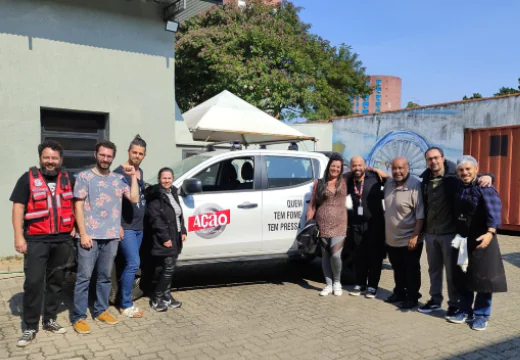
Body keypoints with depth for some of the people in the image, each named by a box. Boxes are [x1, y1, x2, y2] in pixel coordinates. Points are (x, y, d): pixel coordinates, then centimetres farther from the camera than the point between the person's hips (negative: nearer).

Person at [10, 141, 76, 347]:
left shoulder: (69, 179, 9)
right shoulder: (28, 178, 0)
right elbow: (18, 208, -4)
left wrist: (73, 227, 7)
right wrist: (19, 236, -10)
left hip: (62, 240, 3)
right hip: (36, 240, -3)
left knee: (55, 281, 11)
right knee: (33, 282, -4)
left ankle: (50, 320, 24)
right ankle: (30, 327, 8)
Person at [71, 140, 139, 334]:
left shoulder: (118, 179, 10)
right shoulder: (84, 177, -1)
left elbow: (134, 198, 1)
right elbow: (78, 206, -5)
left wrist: (133, 176, -2)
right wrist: (83, 234, -11)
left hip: (111, 236, 4)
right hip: (90, 236, -4)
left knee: (105, 276, 13)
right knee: (84, 277, -1)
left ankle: (100, 310, 25)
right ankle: (78, 317, 7)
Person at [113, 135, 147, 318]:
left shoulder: (140, 172, 13)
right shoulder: (119, 172, -11)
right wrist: (118, 225, -21)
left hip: (139, 227, 8)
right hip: (125, 227, -8)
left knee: (130, 264, 11)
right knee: (133, 263, -11)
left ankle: (123, 298, 21)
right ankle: (125, 305, 0)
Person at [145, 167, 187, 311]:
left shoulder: (173, 192, 14)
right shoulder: (155, 194, -12)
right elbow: (155, 218, -18)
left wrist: (183, 231, 12)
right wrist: (165, 237, -19)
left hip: (175, 237, 8)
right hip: (164, 239, -8)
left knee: (170, 269, 13)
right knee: (169, 268, -7)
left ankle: (167, 297, 25)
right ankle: (156, 299, 7)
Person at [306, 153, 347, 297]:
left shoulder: (344, 182, 7)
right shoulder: (319, 183, 6)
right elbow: (312, 205, 5)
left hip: (339, 226, -1)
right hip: (322, 226, 1)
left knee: (335, 255, -10)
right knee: (325, 256, 7)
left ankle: (337, 282, 14)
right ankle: (328, 285, 21)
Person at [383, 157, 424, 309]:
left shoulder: (415, 185, -19)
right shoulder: (389, 183, 3)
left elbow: (420, 214, -20)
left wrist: (415, 236, -21)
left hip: (409, 239, -6)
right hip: (392, 238, 7)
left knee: (411, 271, 8)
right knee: (398, 269, 20)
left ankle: (412, 297, 21)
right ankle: (399, 292, 35)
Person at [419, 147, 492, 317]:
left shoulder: (455, 176, -8)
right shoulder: (425, 180, 6)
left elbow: (474, 177, -5)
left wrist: (487, 177, -25)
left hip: (450, 232, -5)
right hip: (430, 233, 5)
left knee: (451, 271, 6)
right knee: (434, 269, 16)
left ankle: (454, 304, 20)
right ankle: (435, 300, 30)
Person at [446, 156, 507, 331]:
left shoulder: (485, 187, -14)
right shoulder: (458, 188, 7)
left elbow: (494, 211, -26)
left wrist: (490, 232, -39)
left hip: (481, 239, -6)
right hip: (462, 239, 6)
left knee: (482, 278, 3)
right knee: (462, 277, 13)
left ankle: (481, 315, 17)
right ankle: (466, 311, 27)